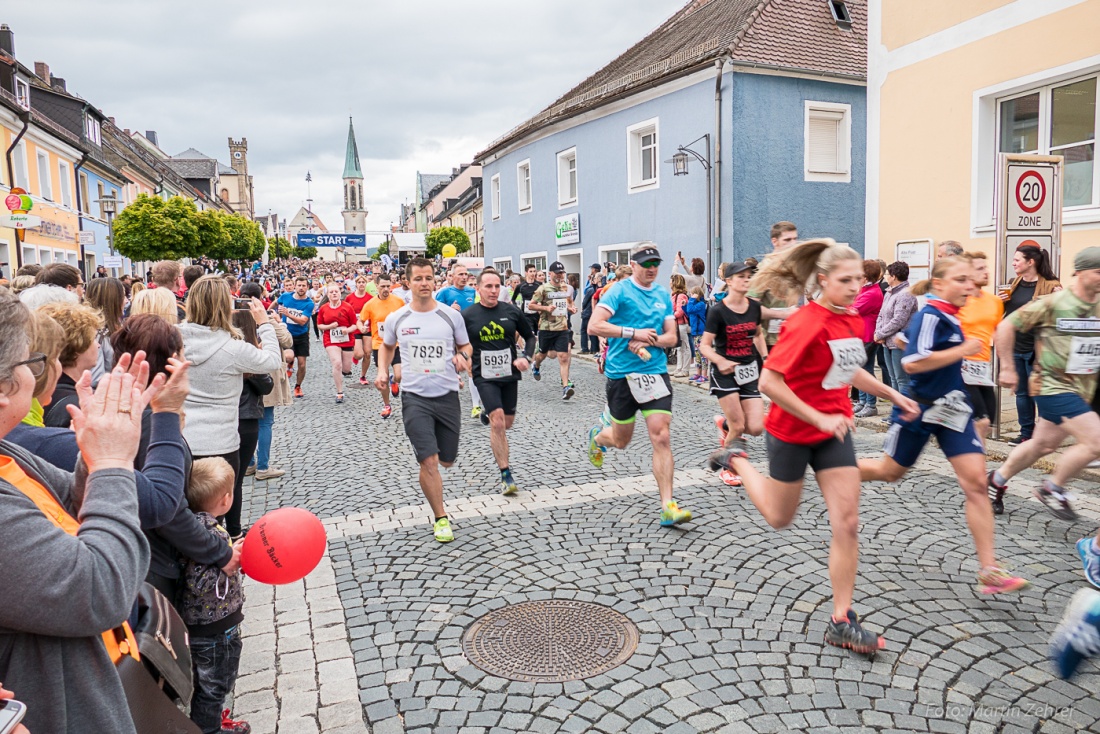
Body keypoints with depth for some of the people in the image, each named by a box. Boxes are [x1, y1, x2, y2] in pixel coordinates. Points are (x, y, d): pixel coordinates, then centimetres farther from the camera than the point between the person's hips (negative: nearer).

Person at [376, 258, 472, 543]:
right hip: (415, 398, -1)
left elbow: (465, 345, 12)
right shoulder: (396, 318, 0)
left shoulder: (451, 315, -2)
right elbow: (386, 346, 20)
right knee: (429, 461, -9)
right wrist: (382, 371, 3)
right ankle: (440, 518, 9)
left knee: (447, 460, 11)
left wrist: (462, 356, -11)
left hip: (447, 396, 1)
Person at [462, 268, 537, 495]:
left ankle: (487, 413, 50)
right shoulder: (468, 315, -6)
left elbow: (530, 336, 10)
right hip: (484, 376, -3)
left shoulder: (512, 311, -2)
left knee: (507, 422, 13)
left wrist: (526, 357, -5)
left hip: (509, 373, 3)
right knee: (498, 421, -14)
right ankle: (506, 476, -7)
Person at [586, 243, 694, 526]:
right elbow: (594, 326, -16)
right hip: (622, 374, -3)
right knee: (621, 440, 12)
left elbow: (671, 337, 10)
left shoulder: (663, 294, 10)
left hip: (656, 372, 3)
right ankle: (597, 436, 49)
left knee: (661, 438, -9)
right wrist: (634, 333, -19)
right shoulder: (619, 291, -6)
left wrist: (649, 341, -10)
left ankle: (668, 506, -6)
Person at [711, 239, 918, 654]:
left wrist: (891, 395, 14)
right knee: (779, 518, 15)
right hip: (792, 430, -6)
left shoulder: (852, 320, 1)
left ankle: (841, 622, 12)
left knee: (847, 524, 1)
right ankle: (737, 461, 40)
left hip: (834, 431, 6)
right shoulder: (807, 323, -24)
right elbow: (769, 383, -27)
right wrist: (819, 418, -26)